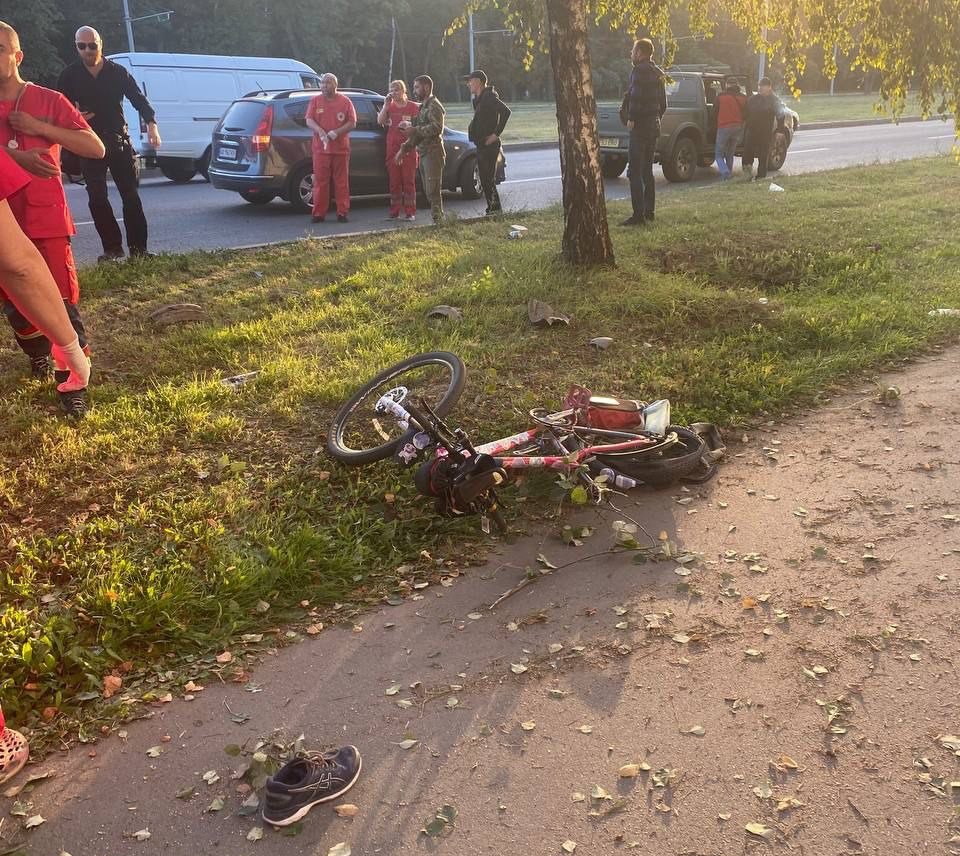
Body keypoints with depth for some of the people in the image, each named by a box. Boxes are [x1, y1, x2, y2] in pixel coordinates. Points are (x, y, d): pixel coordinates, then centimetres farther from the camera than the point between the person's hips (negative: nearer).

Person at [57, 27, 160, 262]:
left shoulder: (118, 72, 1)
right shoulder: (69, 76, 2)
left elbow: (139, 99, 3)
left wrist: (151, 124, -13)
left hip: (119, 140, 0)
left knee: (130, 195, -2)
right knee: (97, 198, -4)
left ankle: (137, 247, 2)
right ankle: (112, 247, 2)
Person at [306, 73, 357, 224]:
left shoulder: (345, 101, 6)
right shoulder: (315, 101, 10)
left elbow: (352, 123, 1)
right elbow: (309, 121, 2)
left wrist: (337, 132, -15)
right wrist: (320, 131, -19)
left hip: (341, 148, -1)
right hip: (320, 148, 1)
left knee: (342, 182, 1)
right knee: (320, 182, 0)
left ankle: (342, 212, 7)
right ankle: (319, 213, 3)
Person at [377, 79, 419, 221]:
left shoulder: (414, 107, 3)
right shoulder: (389, 107, 11)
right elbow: (380, 121, -3)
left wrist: (409, 127, -16)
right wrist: (386, 104, -8)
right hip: (392, 149, 3)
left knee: (409, 181, -3)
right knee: (394, 182, 3)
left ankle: (410, 212, 0)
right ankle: (394, 213, 7)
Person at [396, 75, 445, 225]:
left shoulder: (434, 105, -8)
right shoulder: (423, 106, 22)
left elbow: (437, 128, -23)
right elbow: (417, 132, 27)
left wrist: (415, 130, -21)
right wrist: (404, 149, 20)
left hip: (433, 153, -10)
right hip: (423, 154, 10)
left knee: (433, 190, -13)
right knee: (428, 190, 9)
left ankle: (438, 221, -12)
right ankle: (438, 219, 14)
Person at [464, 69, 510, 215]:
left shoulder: (489, 97, -14)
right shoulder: (479, 99, 17)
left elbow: (506, 111, -27)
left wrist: (496, 134, -24)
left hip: (489, 146, -10)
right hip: (481, 146, 10)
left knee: (488, 180, -10)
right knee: (485, 180, 13)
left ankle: (495, 210, -6)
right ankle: (492, 209, 19)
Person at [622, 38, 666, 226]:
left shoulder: (639, 71, -12)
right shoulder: (658, 73, 17)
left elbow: (636, 97, -24)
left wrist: (631, 118, -16)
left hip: (640, 125, -9)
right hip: (654, 124, 9)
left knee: (635, 172, -9)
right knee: (647, 170, 16)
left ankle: (638, 214, -14)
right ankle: (649, 212, 19)